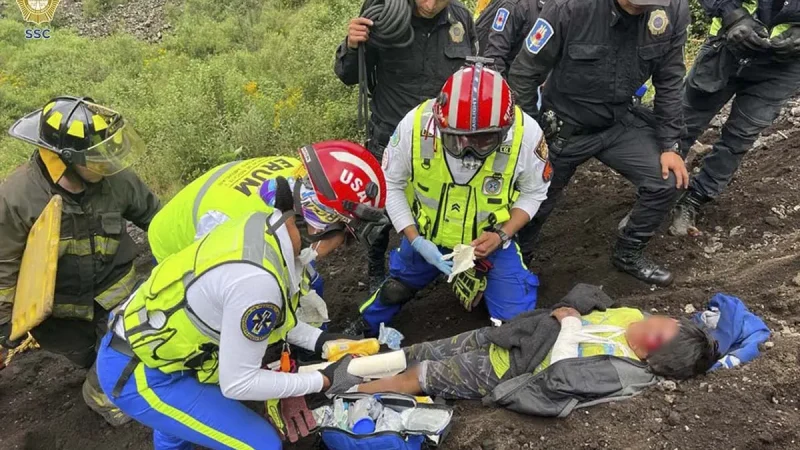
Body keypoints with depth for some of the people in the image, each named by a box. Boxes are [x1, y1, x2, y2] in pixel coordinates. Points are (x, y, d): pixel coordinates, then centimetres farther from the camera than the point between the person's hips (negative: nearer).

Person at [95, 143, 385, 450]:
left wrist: (321, 341, 2)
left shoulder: (263, 224, -10)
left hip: (140, 340, 8)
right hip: (136, 374, -8)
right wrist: (324, 381, -16)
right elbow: (237, 383, -24)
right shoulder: (256, 279, -35)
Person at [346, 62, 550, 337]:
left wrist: (502, 235, -23)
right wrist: (416, 241, -20)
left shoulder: (526, 133, -28)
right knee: (394, 291, 19)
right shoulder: (414, 126, -28)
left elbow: (533, 192, -9)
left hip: (490, 240, 0)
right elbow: (391, 185, -12)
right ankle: (365, 328, 53)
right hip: (426, 236, 1)